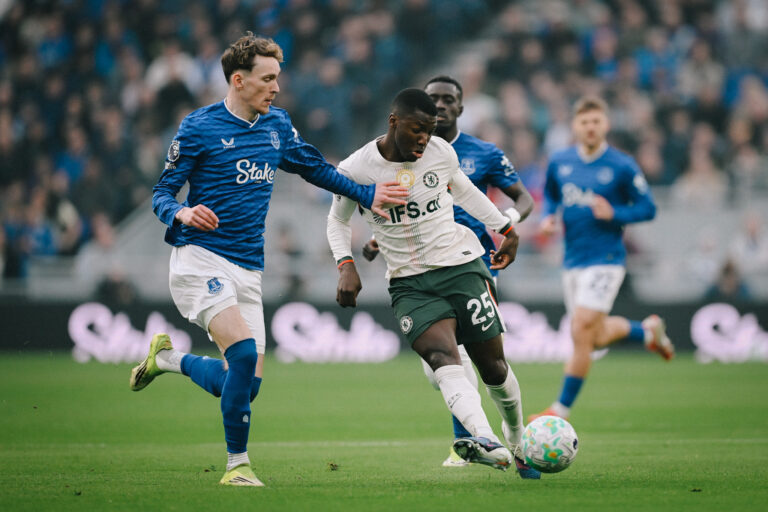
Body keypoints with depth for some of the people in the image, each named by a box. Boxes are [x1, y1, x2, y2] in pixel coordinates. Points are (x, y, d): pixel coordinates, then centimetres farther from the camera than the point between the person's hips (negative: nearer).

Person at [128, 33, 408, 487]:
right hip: (201, 258, -6)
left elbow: (315, 168, 27)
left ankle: (168, 357, 28)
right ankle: (237, 464, -11)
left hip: (249, 268, 6)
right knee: (244, 352, -25)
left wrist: (366, 195, 20)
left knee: (246, 385, 1)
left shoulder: (277, 124, 11)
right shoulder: (200, 127, -5)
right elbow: (163, 193, -4)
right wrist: (182, 214, -25)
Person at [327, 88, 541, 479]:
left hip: (462, 267, 2)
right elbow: (338, 220, 10)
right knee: (442, 357, -27)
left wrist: (505, 228, 26)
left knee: (493, 365, 3)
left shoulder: (442, 153, -1)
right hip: (409, 283, -2)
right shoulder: (356, 169, -7)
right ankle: (488, 443, -46)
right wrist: (346, 266, -6)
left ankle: (519, 445, 28)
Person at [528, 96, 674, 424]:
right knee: (597, 337, 14)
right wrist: (547, 217, 1)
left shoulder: (621, 166, -7)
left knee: (581, 332, -14)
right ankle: (648, 330, 45)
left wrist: (614, 214, -18)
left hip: (605, 259, -6)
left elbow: (648, 208, -2)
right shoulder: (559, 162, 5)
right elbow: (550, 196, 22)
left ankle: (561, 410, -5)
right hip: (573, 259, 6)